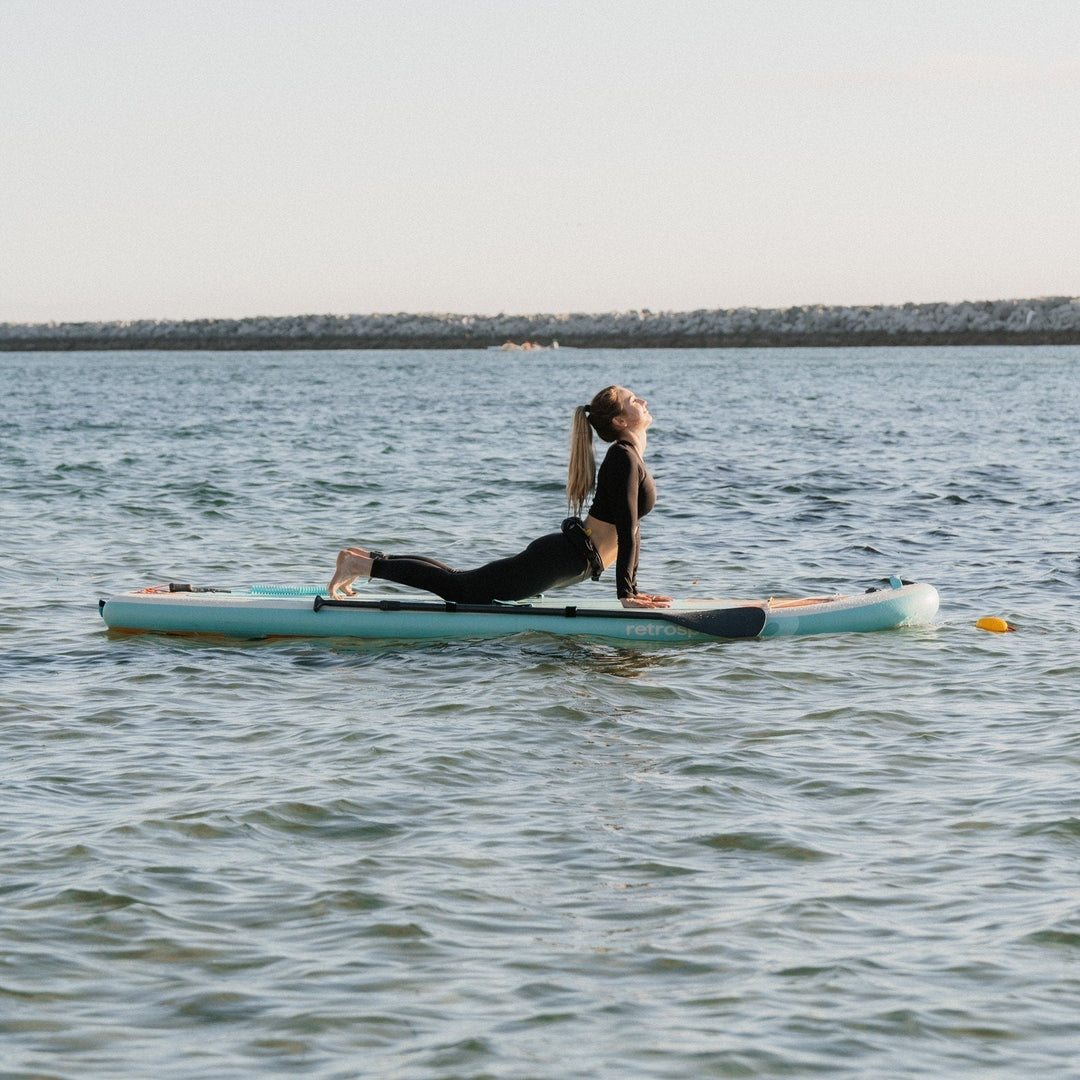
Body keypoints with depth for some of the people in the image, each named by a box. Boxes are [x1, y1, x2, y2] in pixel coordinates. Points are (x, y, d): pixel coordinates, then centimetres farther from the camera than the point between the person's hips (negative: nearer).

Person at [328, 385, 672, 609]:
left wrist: (632, 587, 16)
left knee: (462, 582, 15)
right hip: (562, 558, -10)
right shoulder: (624, 458, -17)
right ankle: (362, 565, -7)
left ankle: (364, 557, 17)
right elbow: (627, 531, -20)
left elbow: (628, 526, 20)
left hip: (561, 553, 10)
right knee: (460, 588, -8)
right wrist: (626, 595, -21)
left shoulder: (629, 455, 15)